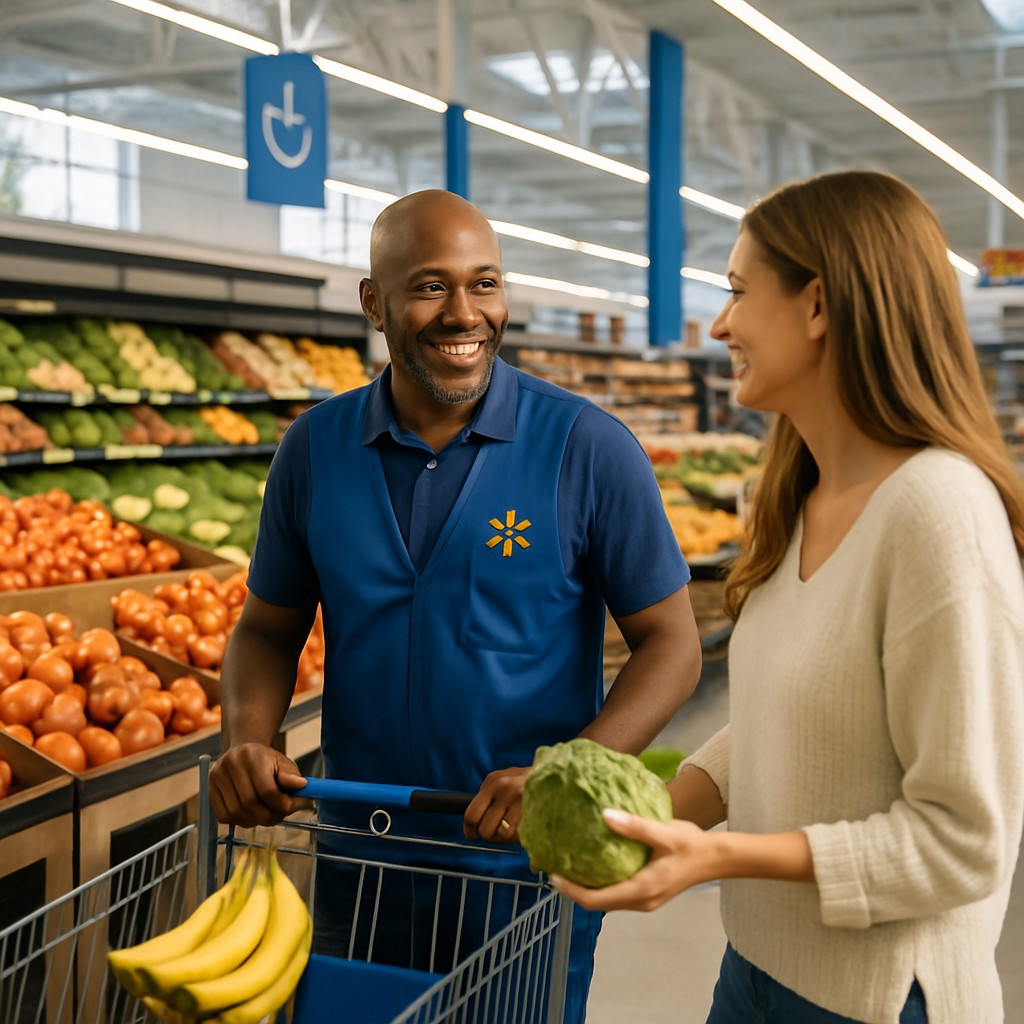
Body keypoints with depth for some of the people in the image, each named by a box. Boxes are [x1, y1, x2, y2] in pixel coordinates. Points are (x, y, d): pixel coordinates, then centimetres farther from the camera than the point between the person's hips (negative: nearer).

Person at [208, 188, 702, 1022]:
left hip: (531, 868, -3)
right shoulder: (316, 447, -2)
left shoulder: (589, 448, -12)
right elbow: (269, 627, 7)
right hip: (356, 861, 3)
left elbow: (671, 645, -9)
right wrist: (249, 740, -13)